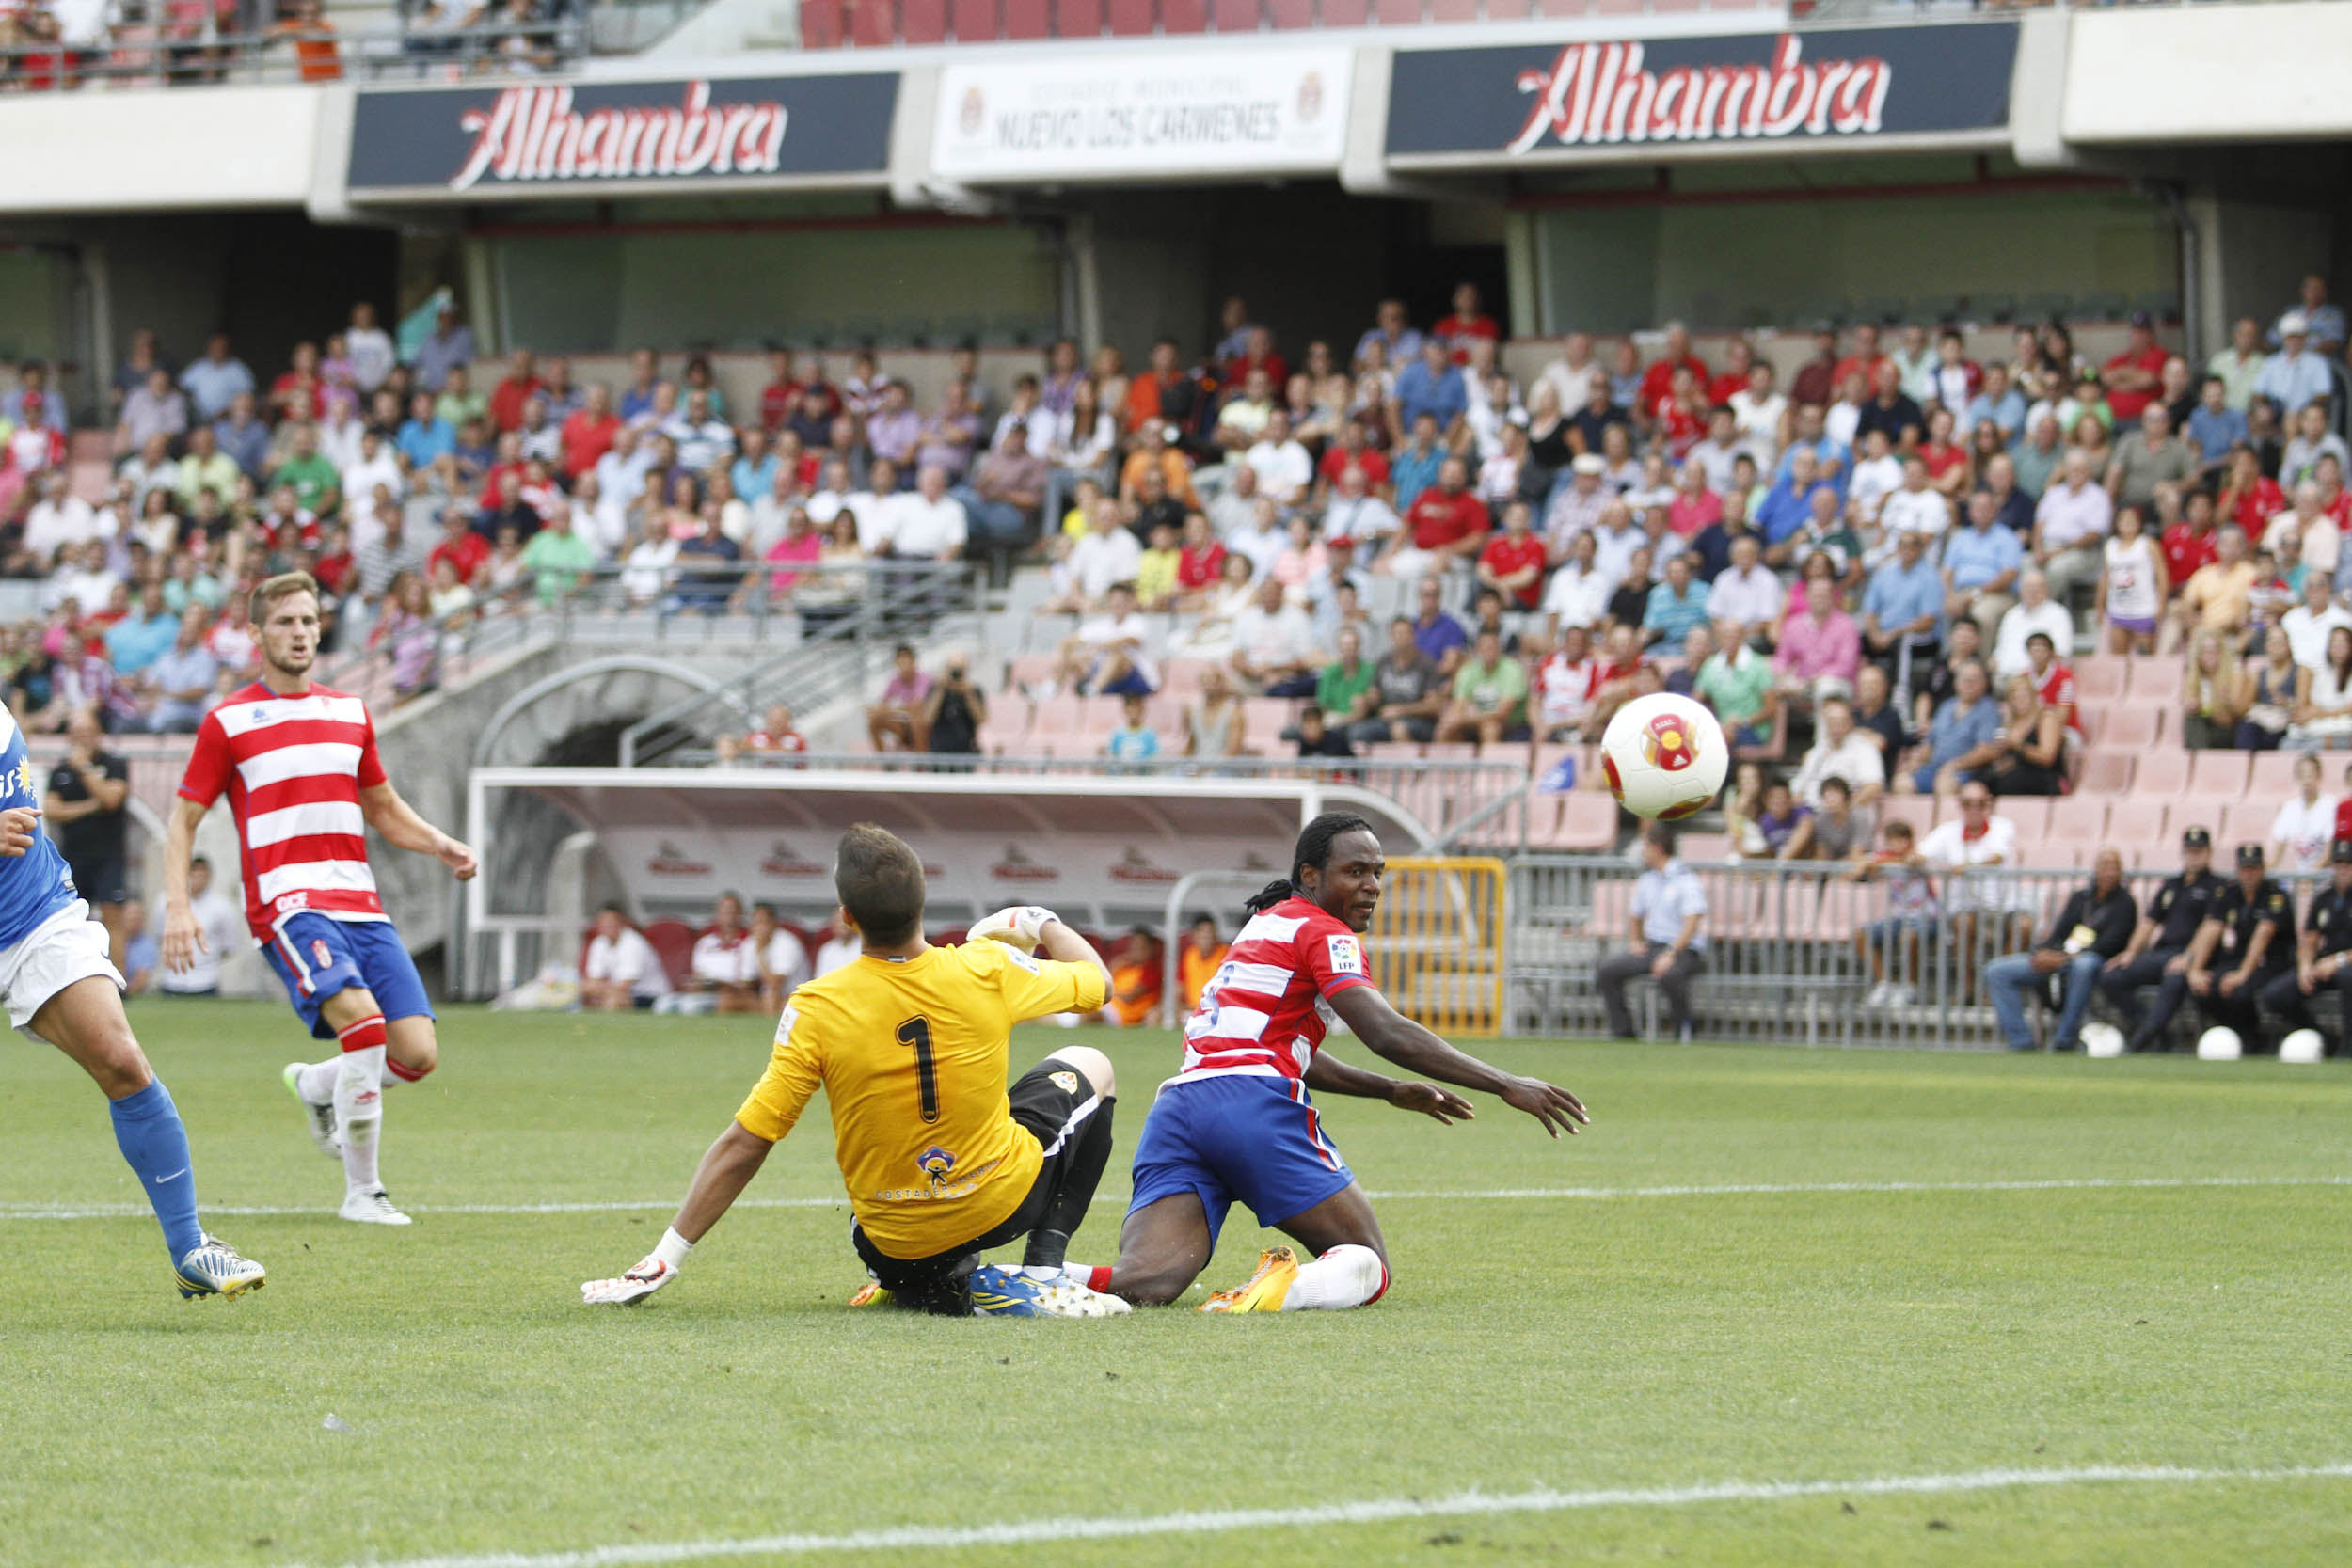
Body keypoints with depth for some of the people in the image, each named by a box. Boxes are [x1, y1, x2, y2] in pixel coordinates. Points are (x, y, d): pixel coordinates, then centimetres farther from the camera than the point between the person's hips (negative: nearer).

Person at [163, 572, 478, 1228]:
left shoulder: (350, 712, 18)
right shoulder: (228, 722, 3)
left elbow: (385, 810, 27)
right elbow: (183, 821, 5)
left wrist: (443, 846, 9)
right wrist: (177, 907, -8)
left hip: (360, 904, 6)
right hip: (287, 904, -5)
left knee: (417, 1052, -8)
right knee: (364, 1019, -29)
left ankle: (314, 1084, 24)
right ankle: (361, 1191, -16)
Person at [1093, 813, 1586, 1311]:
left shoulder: (1266, 924, 30)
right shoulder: (1323, 933, 3)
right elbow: (1386, 1034, -11)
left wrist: (1390, 1091, 41)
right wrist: (1505, 1084, -11)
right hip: (1256, 1104, -7)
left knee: (1145, 1284, -10)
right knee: (1369, 1267, 0)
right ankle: (1288, 1286, -33)